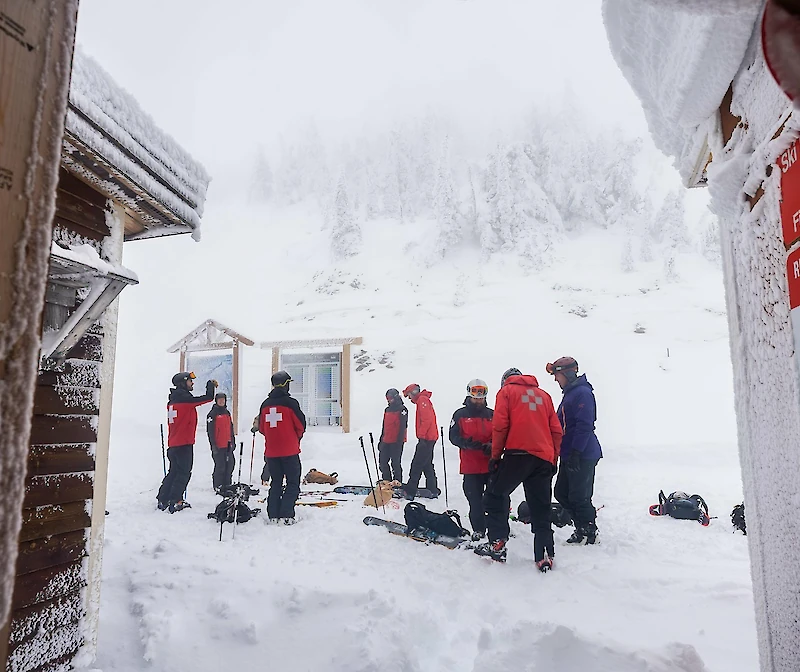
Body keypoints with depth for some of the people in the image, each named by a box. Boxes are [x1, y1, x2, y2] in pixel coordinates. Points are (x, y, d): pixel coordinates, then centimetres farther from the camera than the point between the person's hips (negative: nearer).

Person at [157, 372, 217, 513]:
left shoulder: (172, 400, 12)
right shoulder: (185, 398, -14)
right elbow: (208, 398, -13)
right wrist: (211, 385, 2)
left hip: (173, 443, 8)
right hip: (184, 443, -8)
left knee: (174, 471, 17)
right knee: (184, 473, -1)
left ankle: (163, 500, 19)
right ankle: (175, 501, -3)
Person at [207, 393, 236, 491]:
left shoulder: (227, 413, 16)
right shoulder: (213, 413, -5)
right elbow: (210, 431, -10)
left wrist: (233, 441, 18)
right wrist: (213, 444, -15)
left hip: (228, 445, 7)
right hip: (218, 446, -7)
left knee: (230, 464, 9)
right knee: (220, 466, -5)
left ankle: (227, 485, 19)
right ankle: (218, 486, 5)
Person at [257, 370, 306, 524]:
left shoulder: (265, 404, 5)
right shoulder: (290, 402, -11)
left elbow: (262, 428, 11)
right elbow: (301, 425, -6)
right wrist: (296, 438, 13)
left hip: (271, 452, 5)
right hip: (290, 451, -5)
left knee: (276, 482, 16)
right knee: (293, 483, 3)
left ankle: (273, 515, 14)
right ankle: (286, 515, -5)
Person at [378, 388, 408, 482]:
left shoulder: (402, 409, -7)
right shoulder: (387, 410, 16)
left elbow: (403, 427, -14)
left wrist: (399, 440, -20)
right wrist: (381, 439, 21)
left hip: (396, 442, -8)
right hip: (386, 441, 8)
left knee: (395, 463, -3)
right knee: (383, 462, 10)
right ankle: (386, 482, 22)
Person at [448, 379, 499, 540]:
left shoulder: (492, 415, 9)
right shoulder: (460, 415, 4)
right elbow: (454, 436, -2)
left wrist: (492, 445, -14)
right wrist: (467, 443, -20)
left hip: (491, 464, 1)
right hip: (470, 466, -1)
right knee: (475, 500, 3)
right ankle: (479, 530, 16)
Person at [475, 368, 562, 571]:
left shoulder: (506, 391, 10)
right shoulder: (544, 395, 22)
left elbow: (500, 426, -3)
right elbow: (556, 430, 15)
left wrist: (495, 456, 3)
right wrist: (553, 460, 20)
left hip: (517, 453, -4)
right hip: (544, 458, 5)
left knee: (496, 495, 10)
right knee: (541, 508, 11)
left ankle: (497, 544, 2)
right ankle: (545, 556, 6)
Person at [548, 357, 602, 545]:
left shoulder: (583, 393, -15)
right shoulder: (569, 393, 17)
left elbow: (585, 425, -23)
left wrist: (575, 452, -24)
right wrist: (565, 451, 23)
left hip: (583, 455, -10)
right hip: (570, 455, 10)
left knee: (578, 497, -2)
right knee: (562, 493, 13)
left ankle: (589, 532, 14)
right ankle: (582, 526, 25)